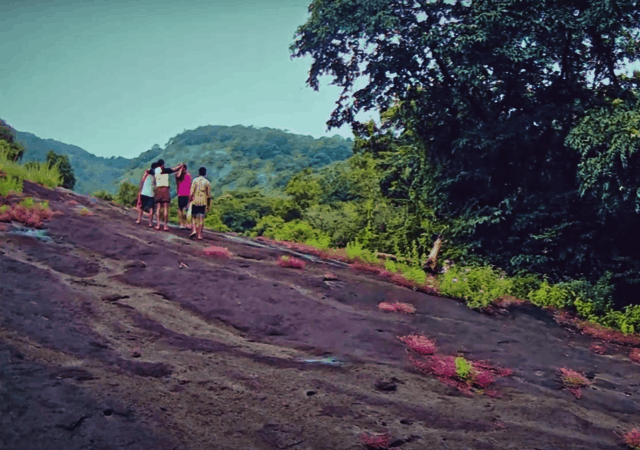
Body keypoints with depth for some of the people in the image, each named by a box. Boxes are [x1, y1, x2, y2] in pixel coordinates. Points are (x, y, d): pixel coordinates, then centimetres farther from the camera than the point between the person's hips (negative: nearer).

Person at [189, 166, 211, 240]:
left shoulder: (195, 180, -1)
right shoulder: (207, 182, 3)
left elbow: (191, 193, -5)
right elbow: (209, 195, 3)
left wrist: (189, 201, 2)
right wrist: (208, 205, 10)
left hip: (195, 201, -1)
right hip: (203, 202, 1)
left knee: (194, 216, 11)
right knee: (201, 218, 2)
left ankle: (194, 230, -8)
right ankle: (200, 235, 0)